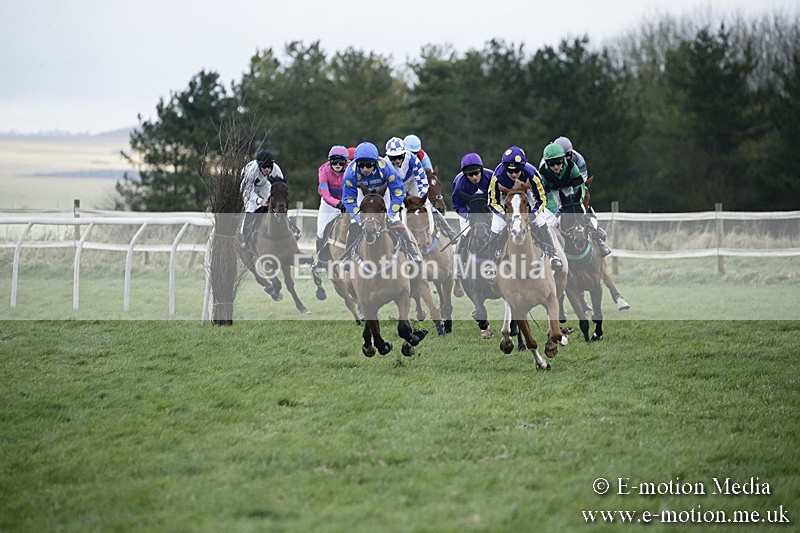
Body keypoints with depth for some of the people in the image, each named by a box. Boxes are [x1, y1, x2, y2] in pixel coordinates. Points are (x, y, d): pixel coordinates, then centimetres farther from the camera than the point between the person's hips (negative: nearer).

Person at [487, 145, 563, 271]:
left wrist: (533, 215, -39)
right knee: (496, 229, -9)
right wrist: (505, 215, -40)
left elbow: (541, 199, -24)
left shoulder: (531, 175, -38)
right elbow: (493, 203, -25)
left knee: (540, 223, -12)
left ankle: (552, 255, 1)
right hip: (505, 197, 0)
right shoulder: (497, 177, -39)